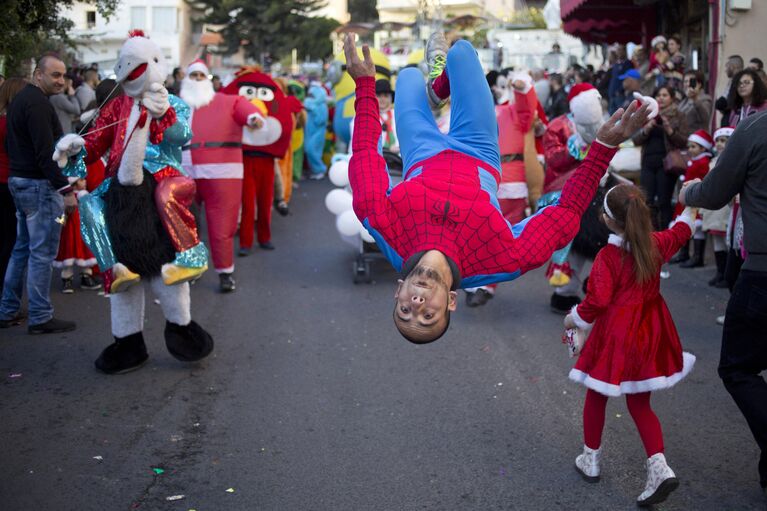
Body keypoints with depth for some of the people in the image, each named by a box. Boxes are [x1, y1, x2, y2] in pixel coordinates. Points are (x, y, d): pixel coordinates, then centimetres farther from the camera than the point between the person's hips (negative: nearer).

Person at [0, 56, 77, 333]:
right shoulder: (38, 103, -17)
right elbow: (46, 152, -24)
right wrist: (65, 189, -25)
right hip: (39, 185, -10)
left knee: (22, 248, 16)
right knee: (42, 252, -4)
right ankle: (40, 318, 1)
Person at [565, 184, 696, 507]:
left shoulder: (608, 256, -20)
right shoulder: (657, 244, -1)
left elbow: (597, 300, -21)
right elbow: (680, 232, 20)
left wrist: (574, 319, -3)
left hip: (616, 335, -5)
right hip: (649, 335, 6)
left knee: (596, 396, 16)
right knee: (640, 403, 14)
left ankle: (591, 460, 30)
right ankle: (659, 466, -2)